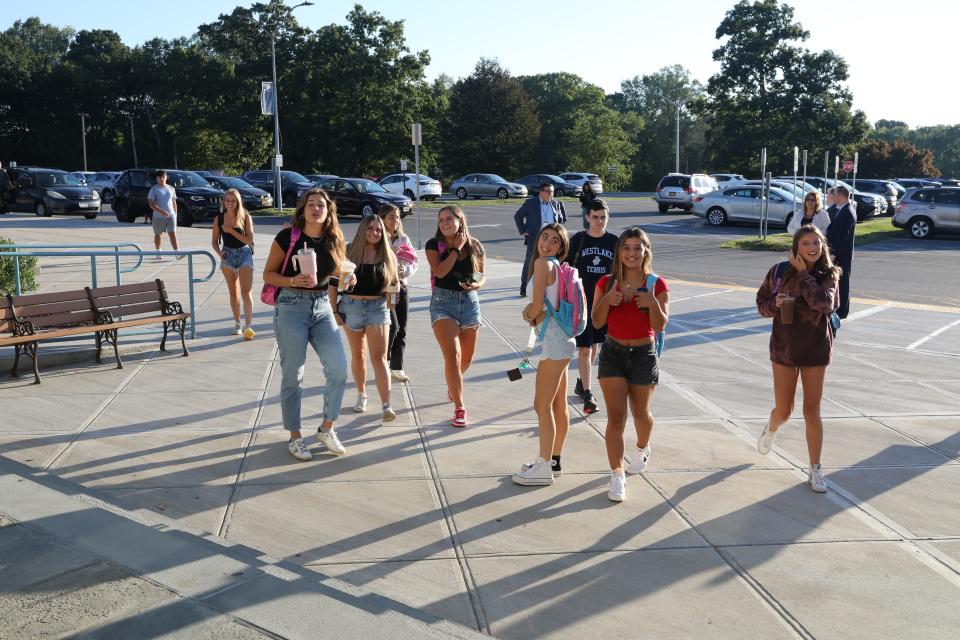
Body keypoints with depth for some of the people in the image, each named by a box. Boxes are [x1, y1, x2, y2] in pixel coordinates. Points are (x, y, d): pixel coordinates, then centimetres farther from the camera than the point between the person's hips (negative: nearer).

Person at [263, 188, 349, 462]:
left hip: (322, 308, 4)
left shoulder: (333, 241, 7)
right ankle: (295, 437, 17)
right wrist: (293, 281, -20)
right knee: (292, 376, 2)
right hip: (291, 307, -4)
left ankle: (326, 429, 13)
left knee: (339, 369, -7)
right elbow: (268, 274, -3)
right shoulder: (287, 236, -6)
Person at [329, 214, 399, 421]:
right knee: (358, 355, 15)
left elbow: (395, 282, 10)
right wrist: (334, 310, -6)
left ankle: (386, 406, -11)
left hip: (378, 308, 0)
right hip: (351, 307, 1)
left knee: (379, 357, -7)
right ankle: (361, 395, 33)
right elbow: (333, 283, -2)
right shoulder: (348, 252, -4)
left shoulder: (387, 256, 1)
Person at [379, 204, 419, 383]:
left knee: (401, 330, 6)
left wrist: (404, 269, -10)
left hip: (401, 287, 6)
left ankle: (397, 368, 15)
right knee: (393, 327, -14)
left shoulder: (404, 239, 11)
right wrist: (389, 254, -20)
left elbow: (415, 262, 8)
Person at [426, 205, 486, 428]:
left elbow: (482, 274, 11)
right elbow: (439, 271, -21)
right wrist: (456, 249, -16)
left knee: (466, 358, 16)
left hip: (469, 301, 3)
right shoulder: (434, 245, -6)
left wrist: (478, 284, -11)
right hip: (443, 302, -3)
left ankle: (452, 385, 49)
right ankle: (459, 408, -7)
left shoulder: (475, 246, 0)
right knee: (453, 355, -16)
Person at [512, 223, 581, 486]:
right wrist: (533, 316, 0)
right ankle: (554, 461, 25)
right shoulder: (558, 267, 14)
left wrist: (529, 315, 4)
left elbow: (537, 306, -16)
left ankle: (544, 467, 4)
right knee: (558, 405, 15)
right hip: (562, 338, 10)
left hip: (554, 339, -10)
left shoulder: (543, 263, -13)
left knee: (543, 405, -3)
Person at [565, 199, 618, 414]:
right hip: (581, 302, -3)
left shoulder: (614, 241, 1)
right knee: (584, 347, -7)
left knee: (594, 344, 14)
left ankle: (582, 383, 32)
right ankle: (587, 393, -5)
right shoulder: (577, 240, -3)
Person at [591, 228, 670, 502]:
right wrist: (607, 300, -21)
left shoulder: (657, 285, -7)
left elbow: (660, 326, -11)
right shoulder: (606, 283, -2)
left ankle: (642, 449, 50)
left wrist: (652, 302, -29)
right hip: (613, 353, 0)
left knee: (640, 413, 18)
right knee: (615, 417, -4)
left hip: (643, 355, 0)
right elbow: (596, 322, -4)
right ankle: (617, 475, 2)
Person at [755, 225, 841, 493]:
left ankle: (815, 469, 16)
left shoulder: (829, 275, -8)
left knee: (812, 411, 3)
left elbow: (823, 303, -27)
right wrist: (776, 304, -19)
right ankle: (771, 430, 45)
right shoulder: (780, 271, -6)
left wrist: (803, 273, -21)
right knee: (783, 411, 8)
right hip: (784, 347, 1)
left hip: (815, 350, -1)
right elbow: (762, 303, 3)